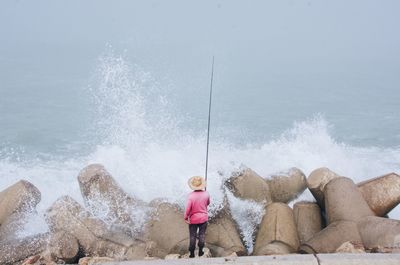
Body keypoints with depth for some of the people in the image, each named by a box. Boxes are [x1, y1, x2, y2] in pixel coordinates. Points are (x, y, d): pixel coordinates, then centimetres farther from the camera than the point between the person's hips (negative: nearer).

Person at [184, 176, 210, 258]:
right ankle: (200, 251, 23)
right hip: (203, 218, 2)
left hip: (193, 219, -2)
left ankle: (192, 253, 19)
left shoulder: (191, 195, -22)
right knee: (202, 235, 16)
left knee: (192, 236, 11)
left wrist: (186, 217, -8)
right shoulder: (206, 194, -13)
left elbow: (188, 208, -23)